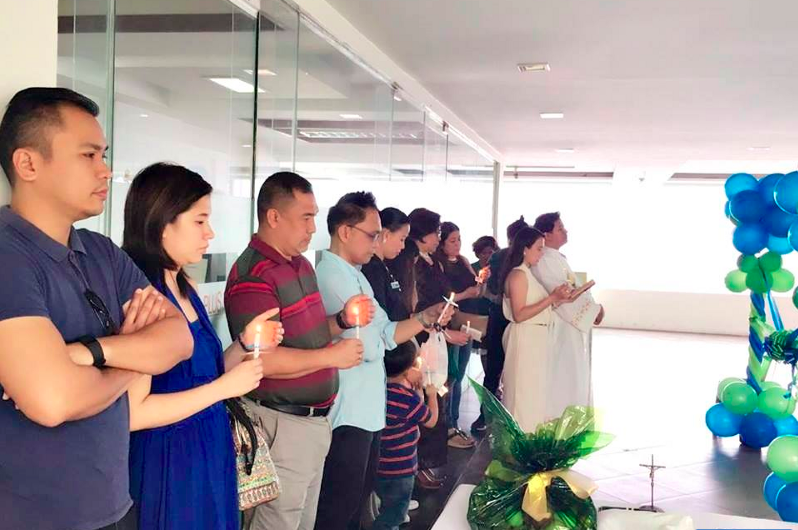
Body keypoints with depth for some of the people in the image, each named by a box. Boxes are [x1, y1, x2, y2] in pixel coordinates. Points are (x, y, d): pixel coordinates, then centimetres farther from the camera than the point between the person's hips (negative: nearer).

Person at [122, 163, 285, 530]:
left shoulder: (187, 289, 7)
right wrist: (224, 387, -20)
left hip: (210, 456, 9)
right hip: (167, 464, -9)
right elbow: (133, 412, -24)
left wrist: (245, 345, -1)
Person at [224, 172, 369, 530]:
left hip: (315, 417, 9)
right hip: (282, 422, -9)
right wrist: (332, 356, -20)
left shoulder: (301, 265, 10)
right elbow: (263, 360, -27)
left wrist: (342, 320, 2)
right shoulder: (253, 276, -21)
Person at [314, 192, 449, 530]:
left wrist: (426, 318, 1)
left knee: (357, 496, 21)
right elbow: (370, 347, -22)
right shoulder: (334, 276, -20)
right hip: (348, 413, -10)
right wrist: (380, 331, -1)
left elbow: (383, 335, 11)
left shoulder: (352, 274, 13)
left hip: (365, 409, 10)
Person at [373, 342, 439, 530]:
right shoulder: (409, 398, -25)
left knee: (388, 512, 27)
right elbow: (431, 421, -7)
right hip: (398, 470, -7)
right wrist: (432, 395, 7)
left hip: (378, 465, 7)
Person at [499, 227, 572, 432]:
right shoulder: (518, 274, -15)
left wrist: (556, 298, 6)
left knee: (536, 390, 14)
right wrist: (551, 298, -22)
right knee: (527, 391, -2)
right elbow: (519, 314, -21)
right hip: (525, 340, -10)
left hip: (536, 339, 10)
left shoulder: (527, 273, 14)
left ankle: (530, 433, 22)